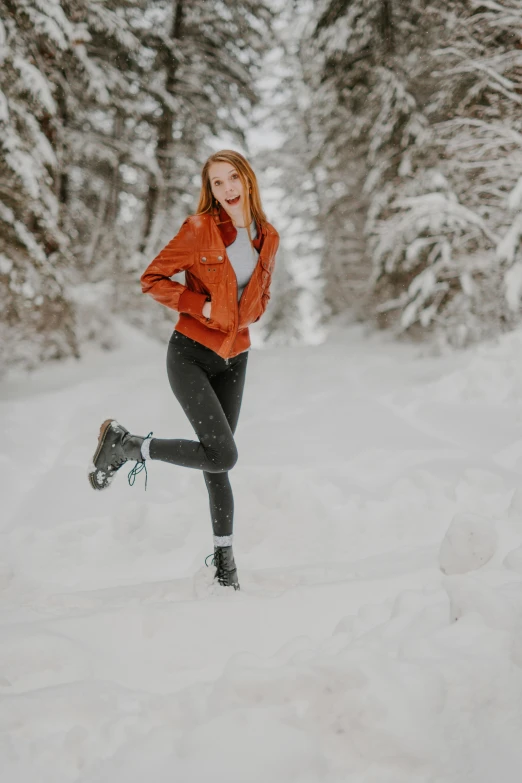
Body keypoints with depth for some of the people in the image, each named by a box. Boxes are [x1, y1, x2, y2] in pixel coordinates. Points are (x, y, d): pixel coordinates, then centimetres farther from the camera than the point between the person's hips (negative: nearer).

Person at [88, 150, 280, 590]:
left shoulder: (268, 238, 6)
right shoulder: (200, 229, -10)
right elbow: (153, 279, -7)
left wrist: (246, 314, 0)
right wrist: (201, 305, -16)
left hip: (233, 359, 5)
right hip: (190, 355, -5)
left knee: (217, 460, 9)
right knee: (222, 455, -17)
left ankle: (224, 555, 22)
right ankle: (126, 445, 1)